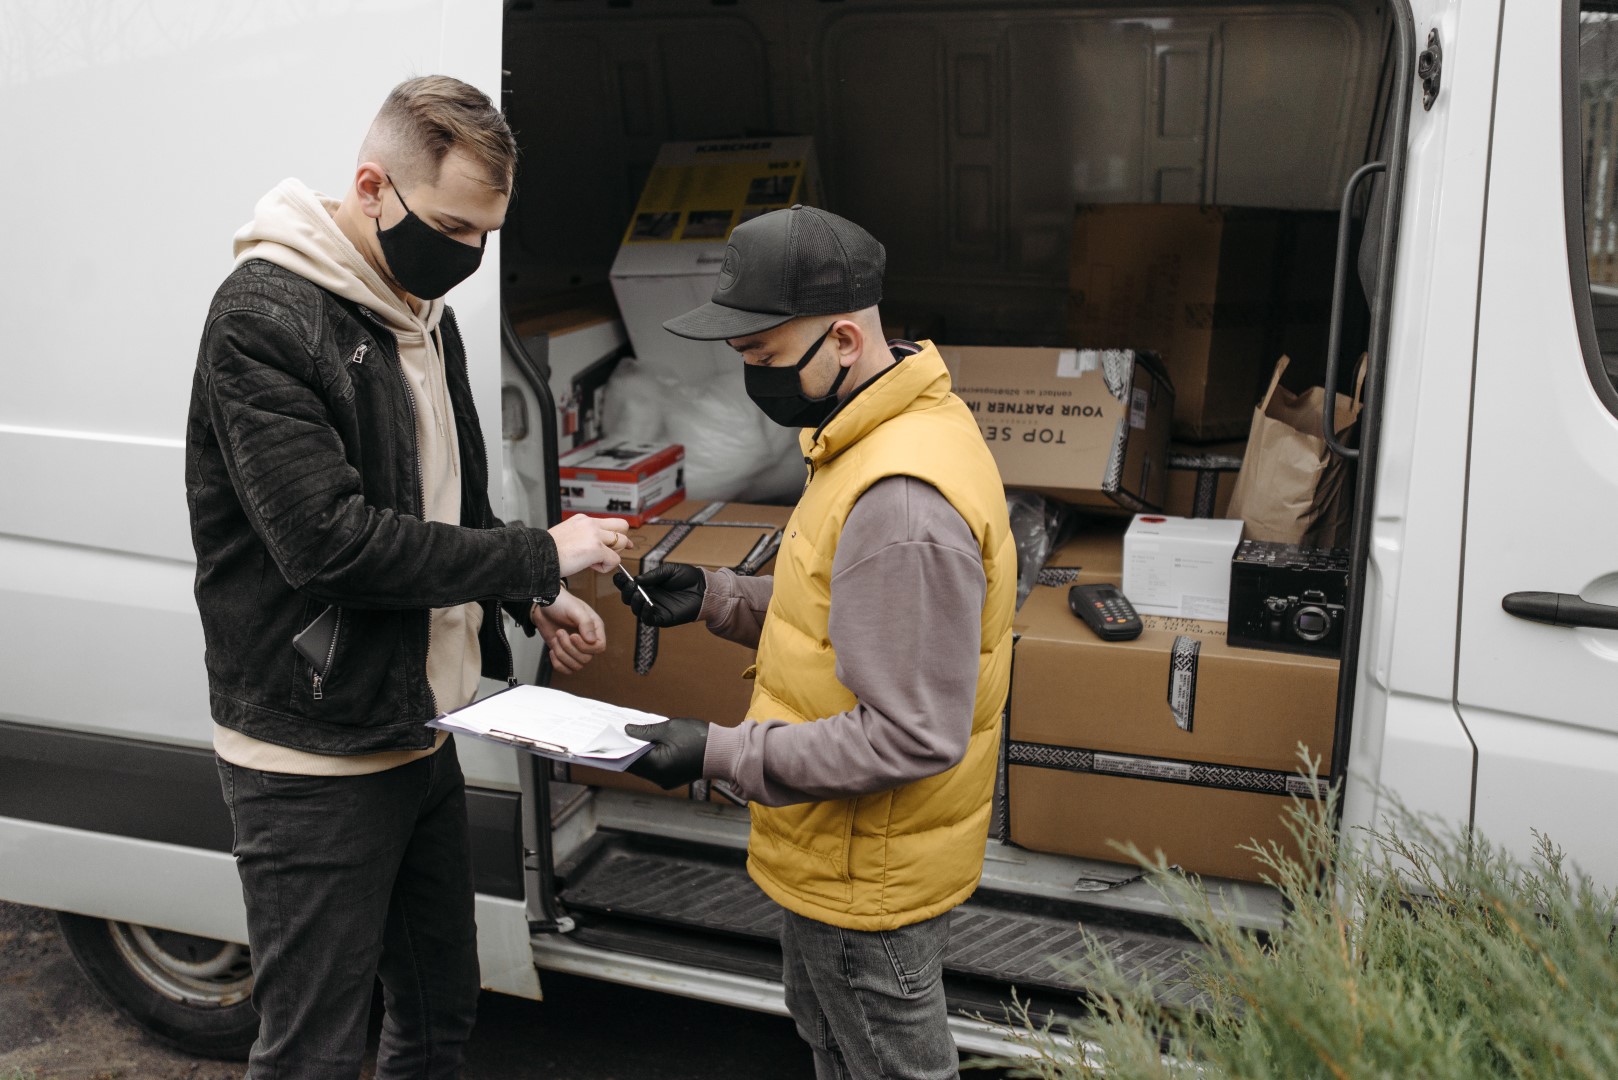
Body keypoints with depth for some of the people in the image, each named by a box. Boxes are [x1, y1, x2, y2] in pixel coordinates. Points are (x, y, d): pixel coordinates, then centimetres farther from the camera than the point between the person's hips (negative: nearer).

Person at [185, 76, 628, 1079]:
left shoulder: (425, 312, 10)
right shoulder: (264, 317, -17)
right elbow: (328, 540, -25)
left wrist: (533, 602, 4)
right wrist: (537, 554, -20)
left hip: (420, 730, 8)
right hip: (315, 759, -8)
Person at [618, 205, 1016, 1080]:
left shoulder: (902, 500, -32)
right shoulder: (873, 434, 1)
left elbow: (913, 736, -31)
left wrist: (721, 754, -27)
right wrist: (717, 598, 0)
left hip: (869, 875, -10)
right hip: (836, 851, 10)